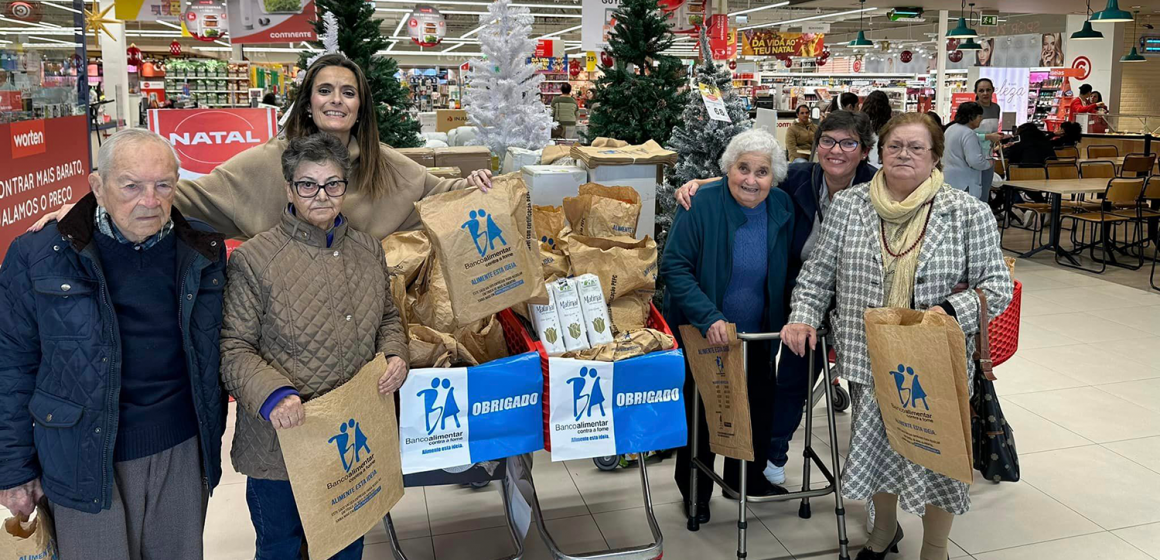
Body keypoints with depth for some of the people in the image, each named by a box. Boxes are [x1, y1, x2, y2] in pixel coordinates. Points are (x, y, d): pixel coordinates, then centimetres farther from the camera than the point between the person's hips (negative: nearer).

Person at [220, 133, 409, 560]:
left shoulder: (369, 249, 3)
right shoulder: (255, 258, -13)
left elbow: (387, 317, 16)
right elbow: (233, 347, -12)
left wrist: (394, 354, -4)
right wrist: (271, 394, -28)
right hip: (281, 441, -4)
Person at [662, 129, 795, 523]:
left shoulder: (782, 207, -4)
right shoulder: (702, 205, -19)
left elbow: (786, 272, 9)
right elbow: (675, 267, -20)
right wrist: (709, 318, -29)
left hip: (758, 336, 4)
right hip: (703, 336, -4)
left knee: (757, 409, 17)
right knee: (700, 414, 9)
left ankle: (747, 476, 41)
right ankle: (696, 490, 30)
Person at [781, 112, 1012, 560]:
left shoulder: (968, 213, -4)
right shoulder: (847, 205, 2)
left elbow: (996, 285, -3)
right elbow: (819, 271, 8)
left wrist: (952, 311, -20)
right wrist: (804, 316, -5)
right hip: (868, 359, 2)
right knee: (874, 446, 16)